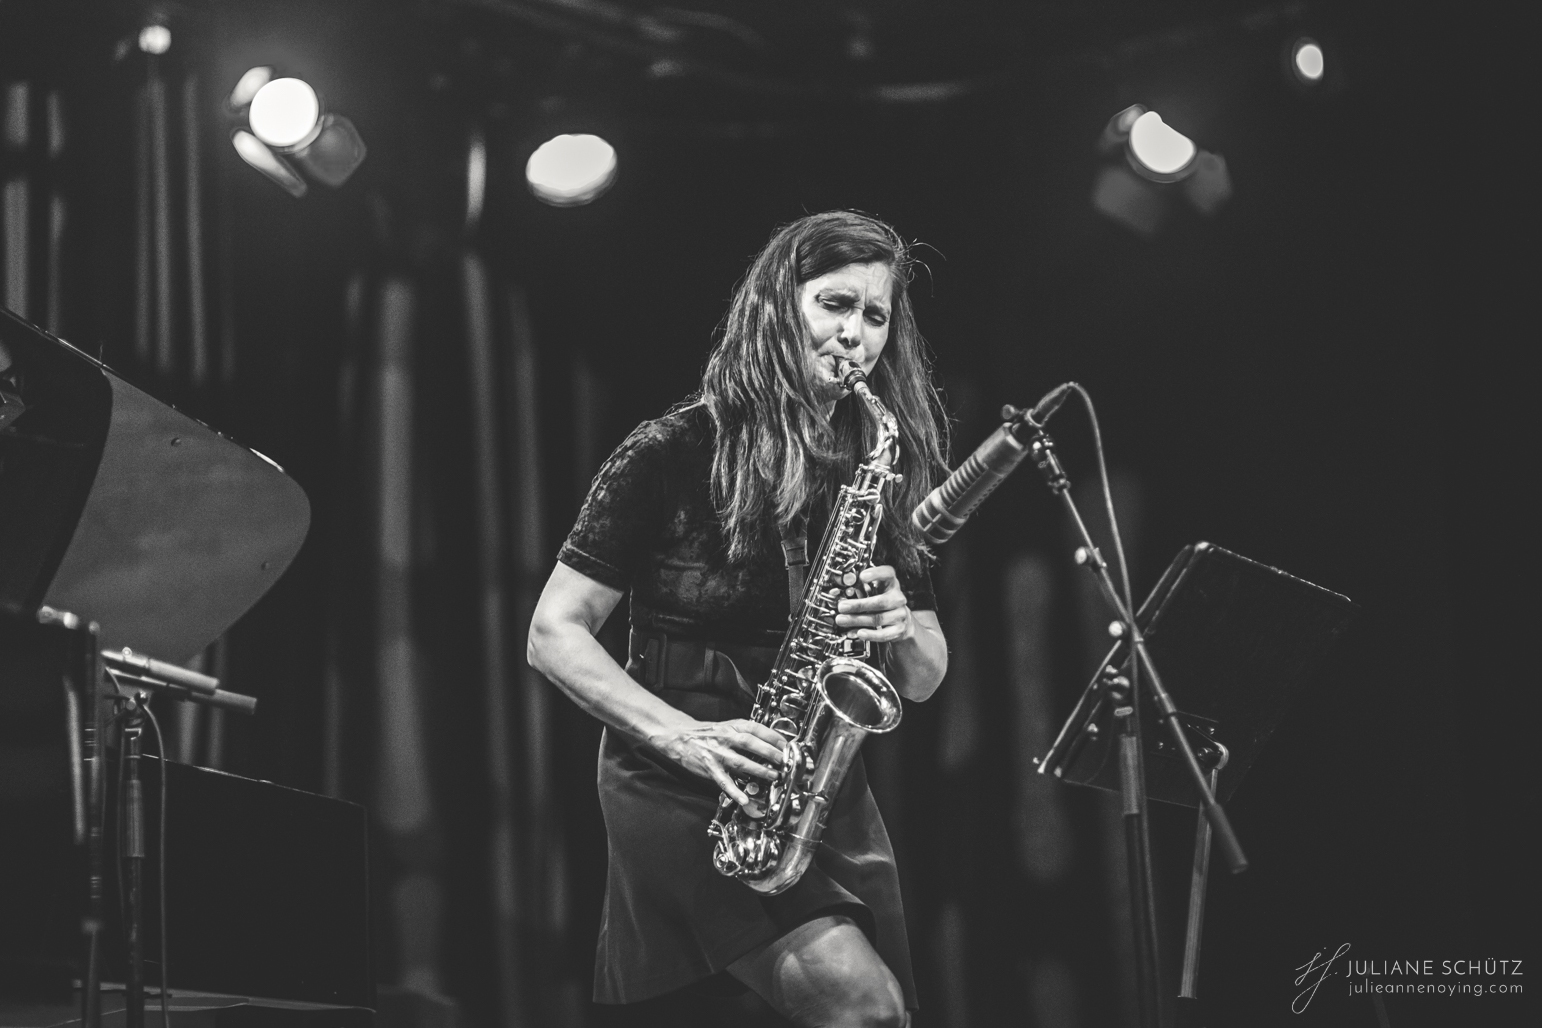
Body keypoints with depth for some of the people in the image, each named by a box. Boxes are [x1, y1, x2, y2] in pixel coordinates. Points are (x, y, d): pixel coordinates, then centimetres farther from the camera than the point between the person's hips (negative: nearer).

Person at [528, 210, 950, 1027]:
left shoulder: (880, 470, 9)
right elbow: (553, 636, -7)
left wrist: (900, 631, -11)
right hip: (681, 791, -6)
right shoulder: (675, 454, -6)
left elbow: (924, 679, 12)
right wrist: (683, 735, -19)